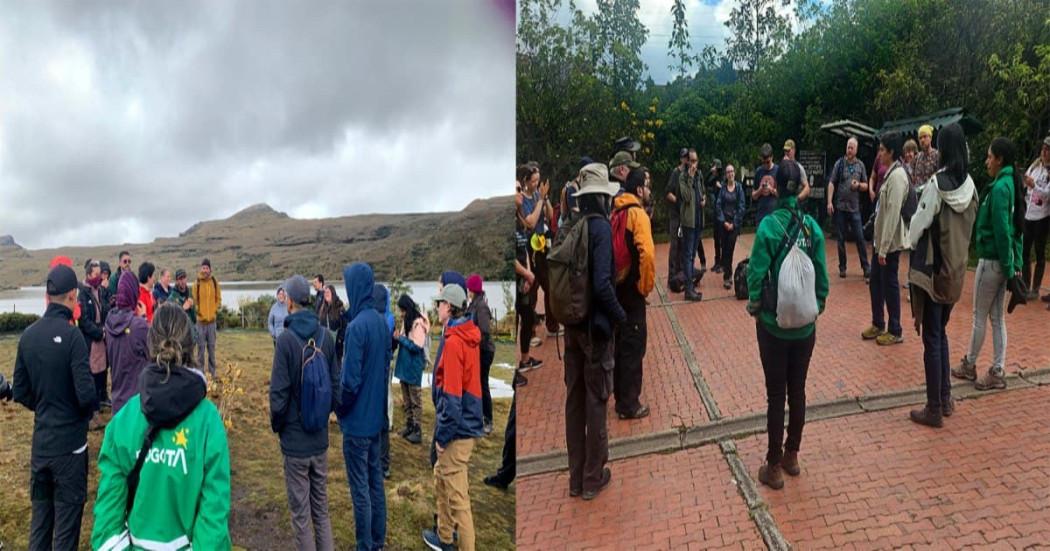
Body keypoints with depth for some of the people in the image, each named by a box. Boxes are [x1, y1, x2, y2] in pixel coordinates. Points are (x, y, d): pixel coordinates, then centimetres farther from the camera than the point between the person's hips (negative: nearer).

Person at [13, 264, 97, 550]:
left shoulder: (28, 335, 1)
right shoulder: (71, 335, -18)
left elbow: (19, 392, 7)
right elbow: (86, 394, -21)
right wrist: (90, 408, 0)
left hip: (40, 441, 6)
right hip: (69, 442, -6)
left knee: (40, 511, 18)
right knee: (67, 517, 5)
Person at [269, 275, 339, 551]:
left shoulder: (286, 339, -17)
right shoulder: (326, 336, -4)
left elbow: (279, 392, -15)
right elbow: (336, 384, 1)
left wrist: (276, 425, 2)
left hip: (295, 440, -4)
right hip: (320, 438, 4)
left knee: (301, 512, 9)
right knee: (321, 507, 18)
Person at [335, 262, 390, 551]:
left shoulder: (357, 327, -22)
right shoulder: (381, 322, 3)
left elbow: (350, 380, -22)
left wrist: (339, 408, -4)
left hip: (357, 420, -8)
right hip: (376, 416, 8)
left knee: (360, 488, 5)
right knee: (375, 480, 18)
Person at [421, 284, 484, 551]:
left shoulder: (453, 342, -20)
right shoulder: (470, 336, 7)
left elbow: (451, 396, -23)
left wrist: (442, 435, -15)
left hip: (457, 429, -10)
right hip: (468, 422, 10)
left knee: (457, 494, -1)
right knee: (441, 479, 25)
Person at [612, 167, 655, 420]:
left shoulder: (615, 212, 10)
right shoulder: (637, 213, -15)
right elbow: (646, 253, -27)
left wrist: (611, 276, 16)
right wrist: (646, 285, -14)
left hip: (615, 286, 8)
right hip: (631, 288, -8)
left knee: (620, 343, 17)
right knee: (633, 345, 1)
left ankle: (621, 397, 27)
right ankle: (629, 404, 9)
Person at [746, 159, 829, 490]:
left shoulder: (769, 225, -15)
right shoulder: (812, 226, -5)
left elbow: (758, 273, -15)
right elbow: (821, 274, -2)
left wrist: (754, 305, 2)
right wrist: (817, 305, 13)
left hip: (774, 323, -3)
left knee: (776, 394, 6)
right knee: (797, 390, 16)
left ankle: (774, 466, 15)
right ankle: (792, 456, 29)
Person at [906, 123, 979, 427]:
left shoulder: (937, 183, -18)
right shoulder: (970, 184, 2)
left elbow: (918, 223, -11)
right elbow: (969, 226, 10)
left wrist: (911, 245, 8)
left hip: (932, 270, -7)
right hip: (955, 269, 7)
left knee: (931, 339, 0)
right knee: (940, 333, 20)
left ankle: (934, 409, 7)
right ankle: (946, 399, 26)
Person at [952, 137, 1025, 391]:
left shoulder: (999, 187, -19)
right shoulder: (1012, 184, 9)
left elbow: (1001, 231, -21)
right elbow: (1016, 228, 11)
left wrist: (1008, 267, -16)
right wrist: (1016, 263, 12)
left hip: (991, 260, -9)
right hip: (1003, 259, 9)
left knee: (980, 316, 6)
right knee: (997, 316, 12)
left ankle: (969, 365, 20)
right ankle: (997, 371, 18)